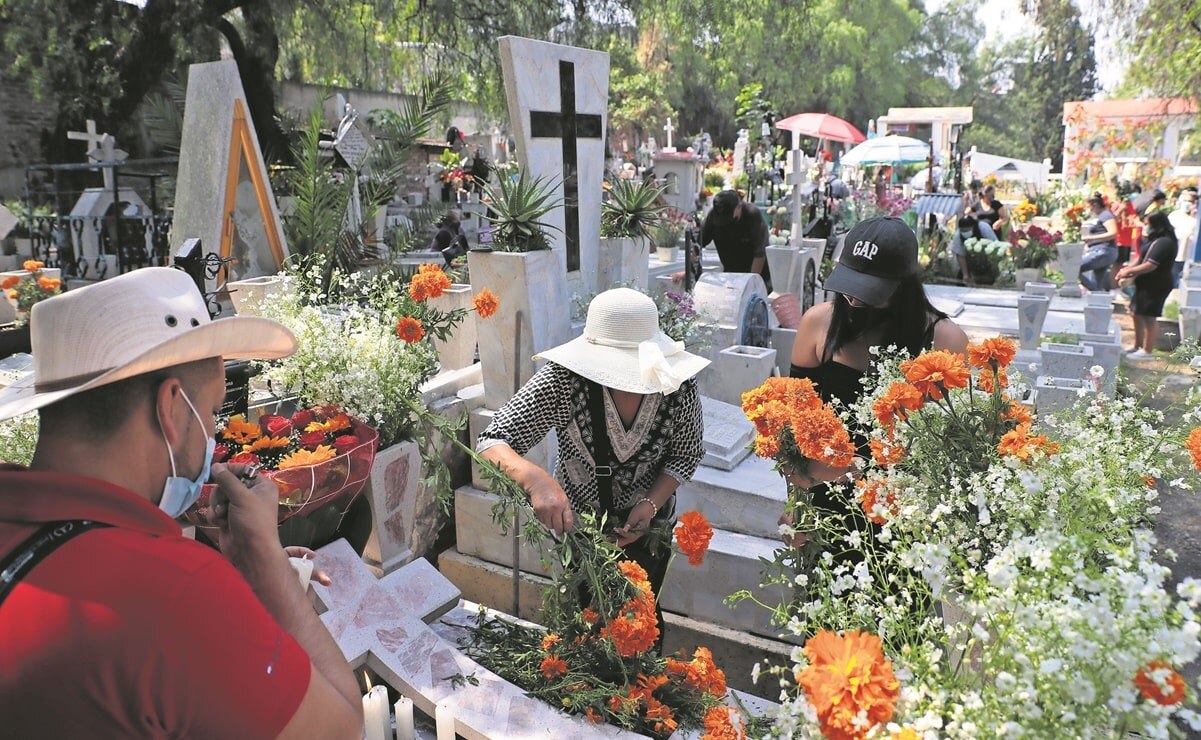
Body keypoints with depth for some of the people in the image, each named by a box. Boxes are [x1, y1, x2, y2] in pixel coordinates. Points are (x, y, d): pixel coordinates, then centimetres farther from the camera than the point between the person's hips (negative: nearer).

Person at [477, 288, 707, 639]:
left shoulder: (678, 384, -26)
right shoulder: (564, 379, -33)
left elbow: (686, 455, -9)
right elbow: (491, 443, -34)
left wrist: (651, 503, -24)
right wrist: (536, 479, -54)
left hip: (647, 520, 1)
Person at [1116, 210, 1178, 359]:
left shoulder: (1164, 242, -21)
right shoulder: (1157, 240, 13)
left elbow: (1150, 265, -25)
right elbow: (1143, 259, 17)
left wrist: (1129, 272, -15)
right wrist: (1129, 268, 2)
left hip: (1155, 286, -10)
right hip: (1147, 284, 10)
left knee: (1149, 318, -3)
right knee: (1137, 314, 16)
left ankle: (1147, 351, 6)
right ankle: (1138, 346, 26)